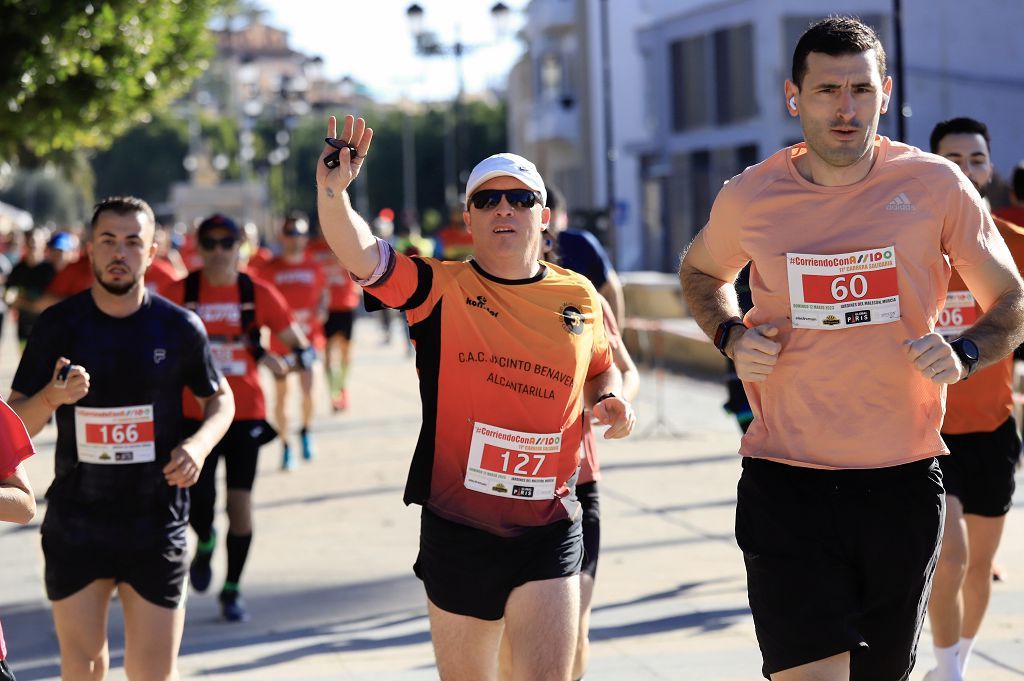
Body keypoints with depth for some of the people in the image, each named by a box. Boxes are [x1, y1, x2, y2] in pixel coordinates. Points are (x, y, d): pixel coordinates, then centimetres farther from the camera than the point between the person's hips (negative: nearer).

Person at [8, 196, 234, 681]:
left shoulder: (179, 328, -2)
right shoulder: (57, 325, -2)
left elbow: (220, 398, 12)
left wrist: (199, 444, -9)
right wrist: (52, 396, -22)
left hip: (156, 526, -1)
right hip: (74, 525, 1)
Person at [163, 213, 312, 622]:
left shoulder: (258, 294, -1)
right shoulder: (180, 293, -1)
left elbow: (300, 345, 1)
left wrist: (285, 362, -19)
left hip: (246, 413, 0)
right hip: (194, 414, 0)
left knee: (241, 501, -1)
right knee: (198, 496, -11)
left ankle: (232, 590, 15)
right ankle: (205, 543, 26)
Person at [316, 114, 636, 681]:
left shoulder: (580, 297, 6)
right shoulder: (440, 289, -2)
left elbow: (602, 367, 24)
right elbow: (360, 254, -17)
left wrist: (612, 401, 2)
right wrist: (333, 190, -35)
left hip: (549, 532, 1)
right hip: (456, 527, 0)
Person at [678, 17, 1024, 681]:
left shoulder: (936, 186, -2)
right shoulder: (749, 198, 0)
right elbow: (701, 272, 22)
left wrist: (963, 353, -13)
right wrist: (732, 336, 2)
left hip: (904, 482, 1)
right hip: (786, 483, -1)